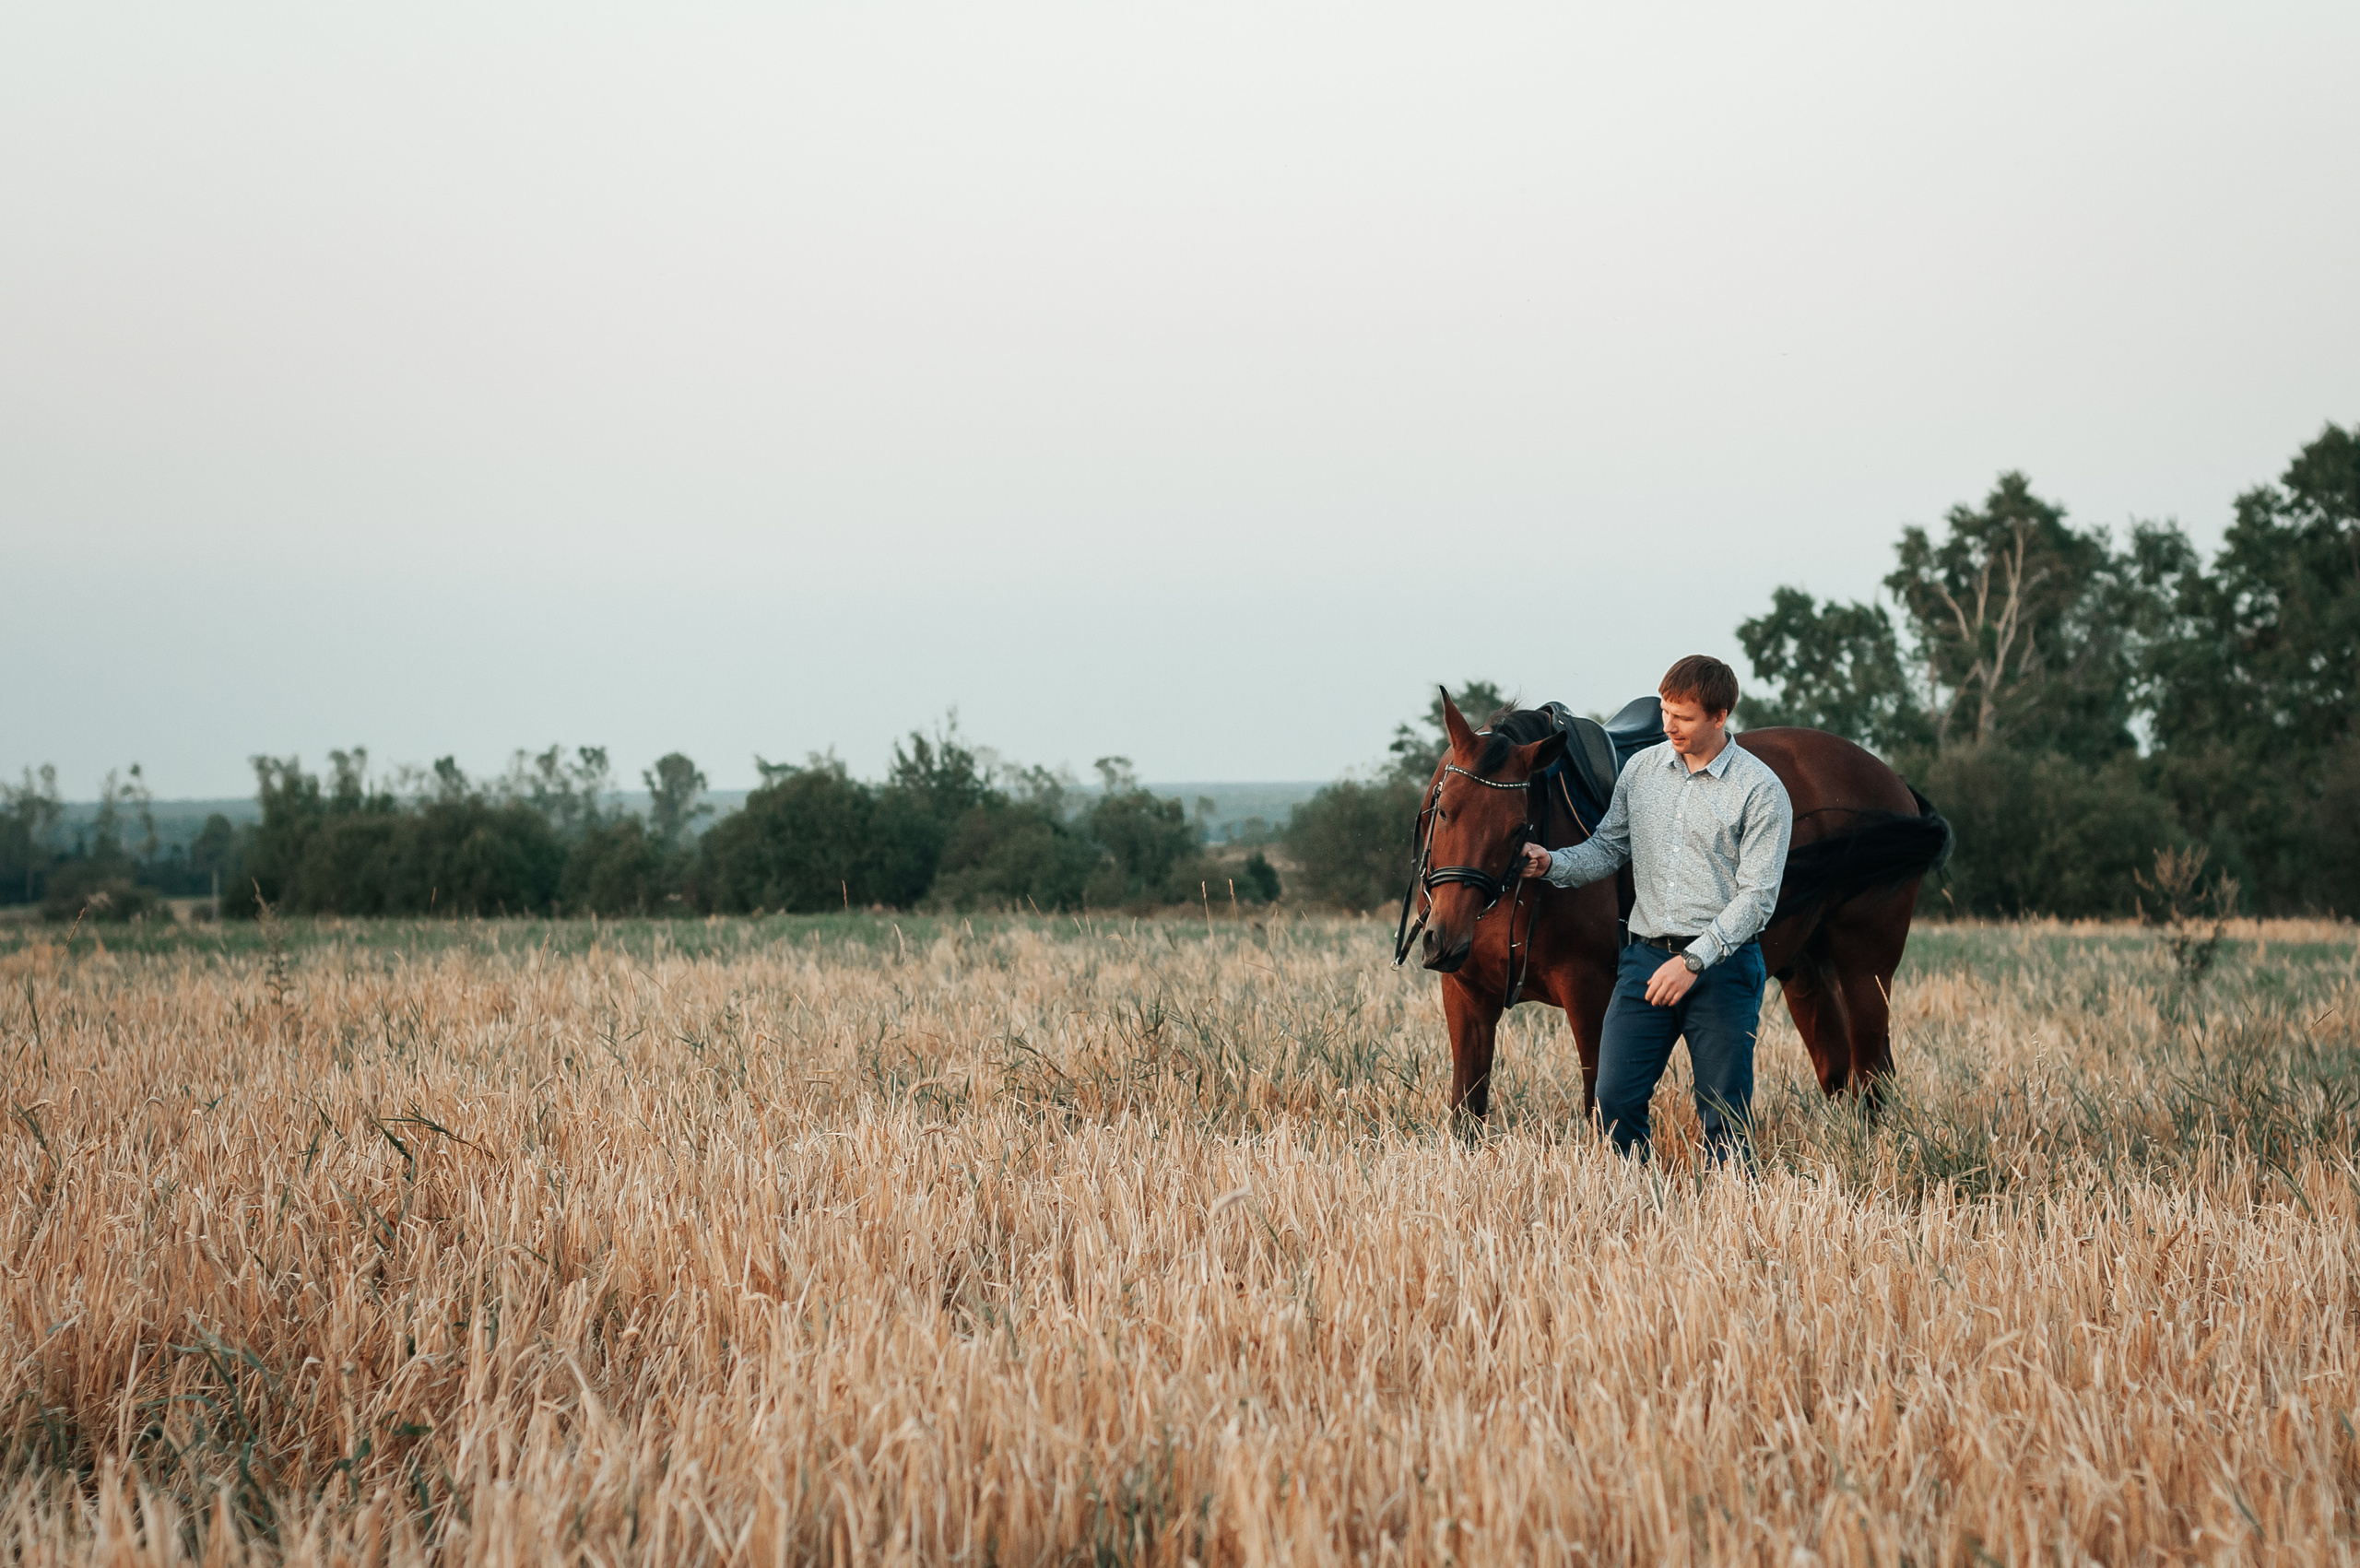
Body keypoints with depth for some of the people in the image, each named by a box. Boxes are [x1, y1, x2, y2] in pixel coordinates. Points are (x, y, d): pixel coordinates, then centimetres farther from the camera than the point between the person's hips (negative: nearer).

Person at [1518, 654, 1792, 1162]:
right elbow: (1607, 849, 18)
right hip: (1645, 956, 4)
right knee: (1615, 1101, -1)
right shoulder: (1642, 769, 8)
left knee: (1724, 1117, 0)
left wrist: (1694, 959, -19)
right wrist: (1552, 864, -2)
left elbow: (1757, 897, -11)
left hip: (1722, 963, -4)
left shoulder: (1762, 791, -7)